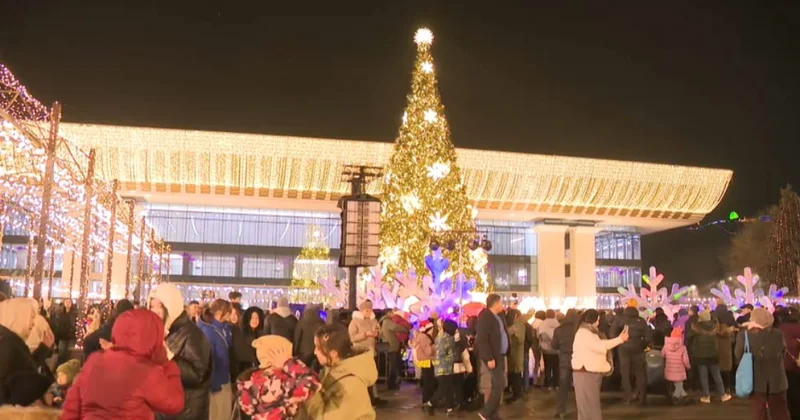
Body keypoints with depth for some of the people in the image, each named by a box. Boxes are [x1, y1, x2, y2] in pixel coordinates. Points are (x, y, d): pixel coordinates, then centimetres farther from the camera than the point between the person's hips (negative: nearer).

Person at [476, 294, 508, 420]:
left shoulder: (498, 317, 13)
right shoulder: (485, 317, -16)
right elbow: (482, 340, -21)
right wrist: (489, 358, -23)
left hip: (500, 355, 9)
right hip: (492, 357, -9)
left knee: (497, 385, 11)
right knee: (499, 384, -10)